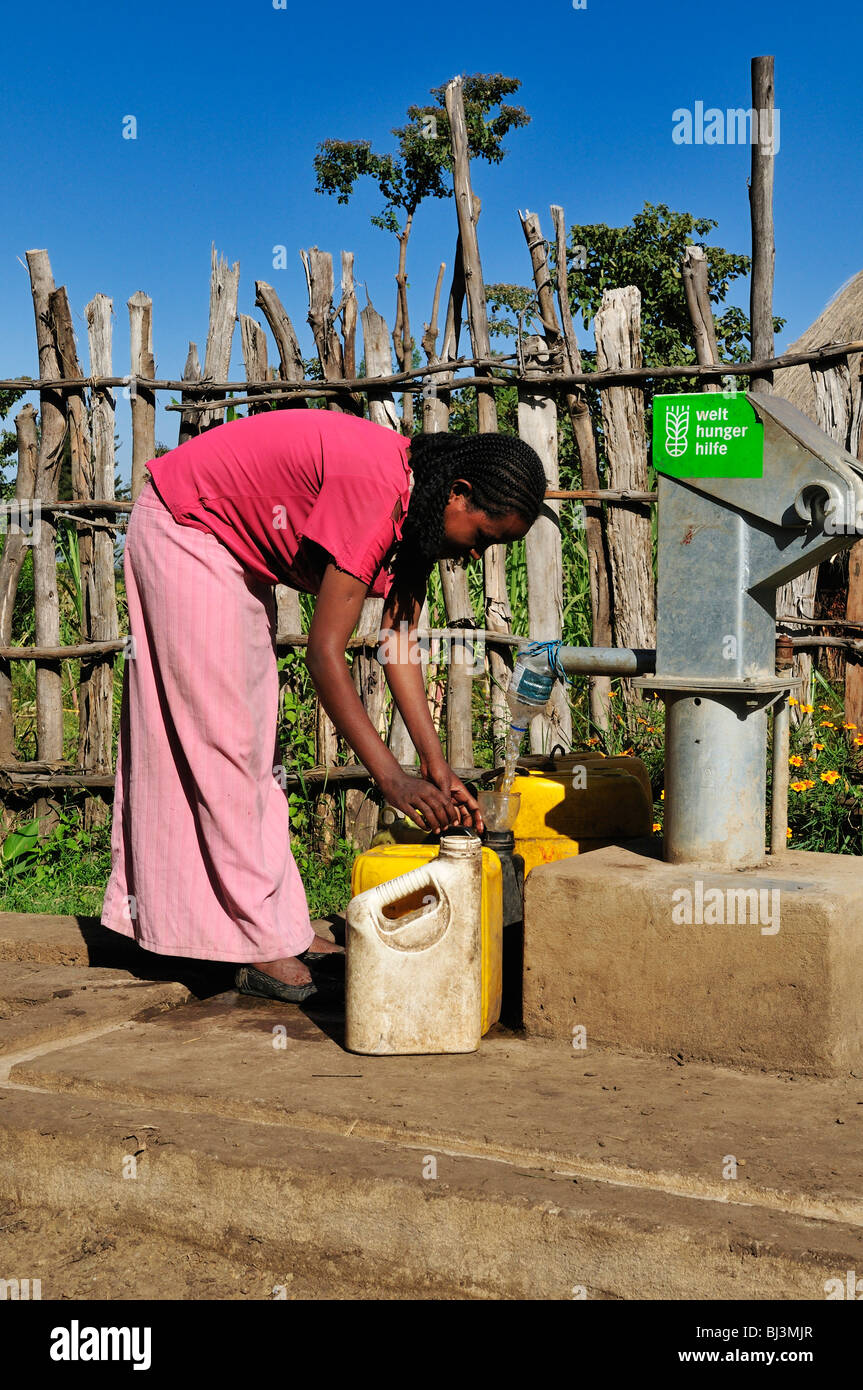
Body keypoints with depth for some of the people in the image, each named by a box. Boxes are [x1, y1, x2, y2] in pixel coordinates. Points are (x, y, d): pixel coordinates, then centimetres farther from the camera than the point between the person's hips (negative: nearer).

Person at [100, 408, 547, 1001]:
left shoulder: (413, 502, -4)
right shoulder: (375, 487, -32)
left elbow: (399, 643, -4)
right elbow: (325, 651, -32)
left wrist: (439, 769, -8)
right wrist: (392, 777, -32)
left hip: (239, 554, 10)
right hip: (183, 531, -10)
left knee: (255, 743, 9)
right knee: (226, 741, -10)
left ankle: (281, 926, 14)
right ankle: (262, 948, -6)